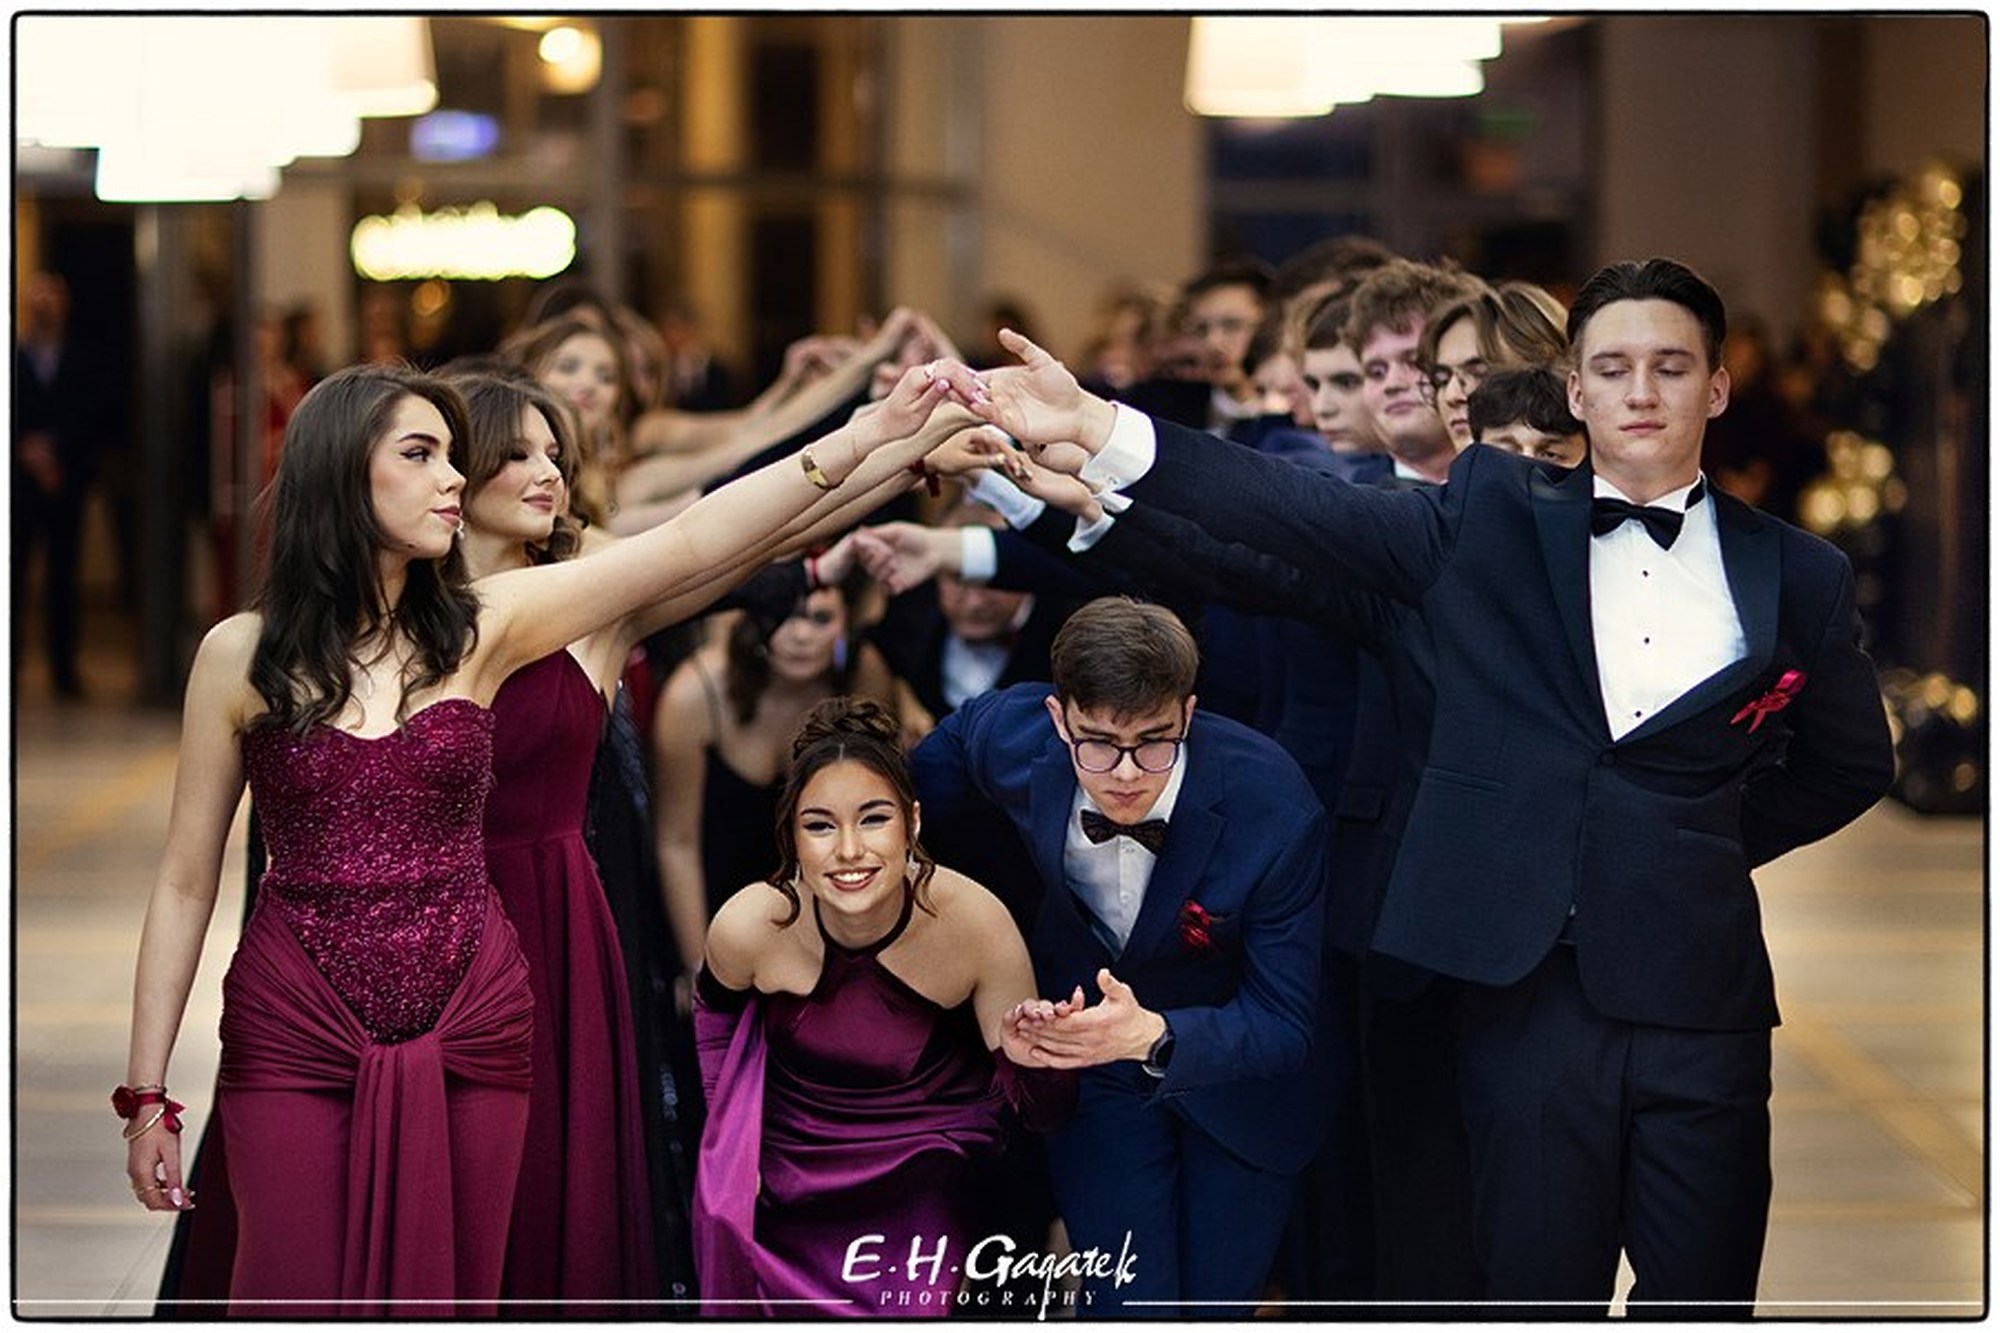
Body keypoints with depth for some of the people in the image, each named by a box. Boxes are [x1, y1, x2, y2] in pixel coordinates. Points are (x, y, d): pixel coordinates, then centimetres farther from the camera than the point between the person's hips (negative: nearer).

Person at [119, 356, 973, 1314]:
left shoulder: (479, 627, 2)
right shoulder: (241, 656, -2)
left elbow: (688, 546, -6)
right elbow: (186, 883, 2)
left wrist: (870, 438, -15)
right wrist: (146, 1094, 0)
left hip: (470, 1034, 2)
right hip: (294, 1043, -2)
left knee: (449, 1297, 8)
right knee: (296, 1301, -2)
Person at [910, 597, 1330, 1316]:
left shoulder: (1277, 812, -32)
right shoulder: (1013, 738, -24)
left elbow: (1283, 1027, -27)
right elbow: (961, 735, 5)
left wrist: (1154, 1037, -45)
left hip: (1232, 1062, -1)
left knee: (1221, 1301, 7)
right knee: (1130, 1306, -7)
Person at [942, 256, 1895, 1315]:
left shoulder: (1798, 576, 7)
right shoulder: (1493, 518, 4)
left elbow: (1850, 767, 21)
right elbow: (1303, 512, -9)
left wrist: (1720, 841, 9)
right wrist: (1098, 430, -22)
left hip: (1700, 1000, 1)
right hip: (1530, 987, -1)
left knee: (1703, 1295, 5)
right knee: (1538, 1290, 5)